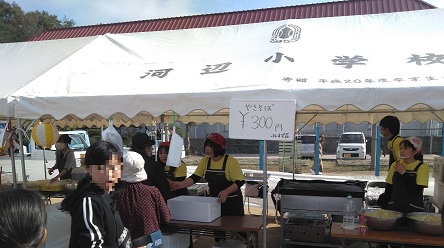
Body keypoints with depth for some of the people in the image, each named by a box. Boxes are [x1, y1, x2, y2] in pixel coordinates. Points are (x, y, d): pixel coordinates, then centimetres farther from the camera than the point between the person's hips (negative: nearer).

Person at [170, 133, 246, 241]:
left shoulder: (231, 161, -17)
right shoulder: (205, 161, -2)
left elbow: (240, 181, -18)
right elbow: (195, 177, -4)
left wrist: (226, 192, -31)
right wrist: (181, 184, -19)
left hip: (232, 201, -5)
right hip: (214, 200, 5)